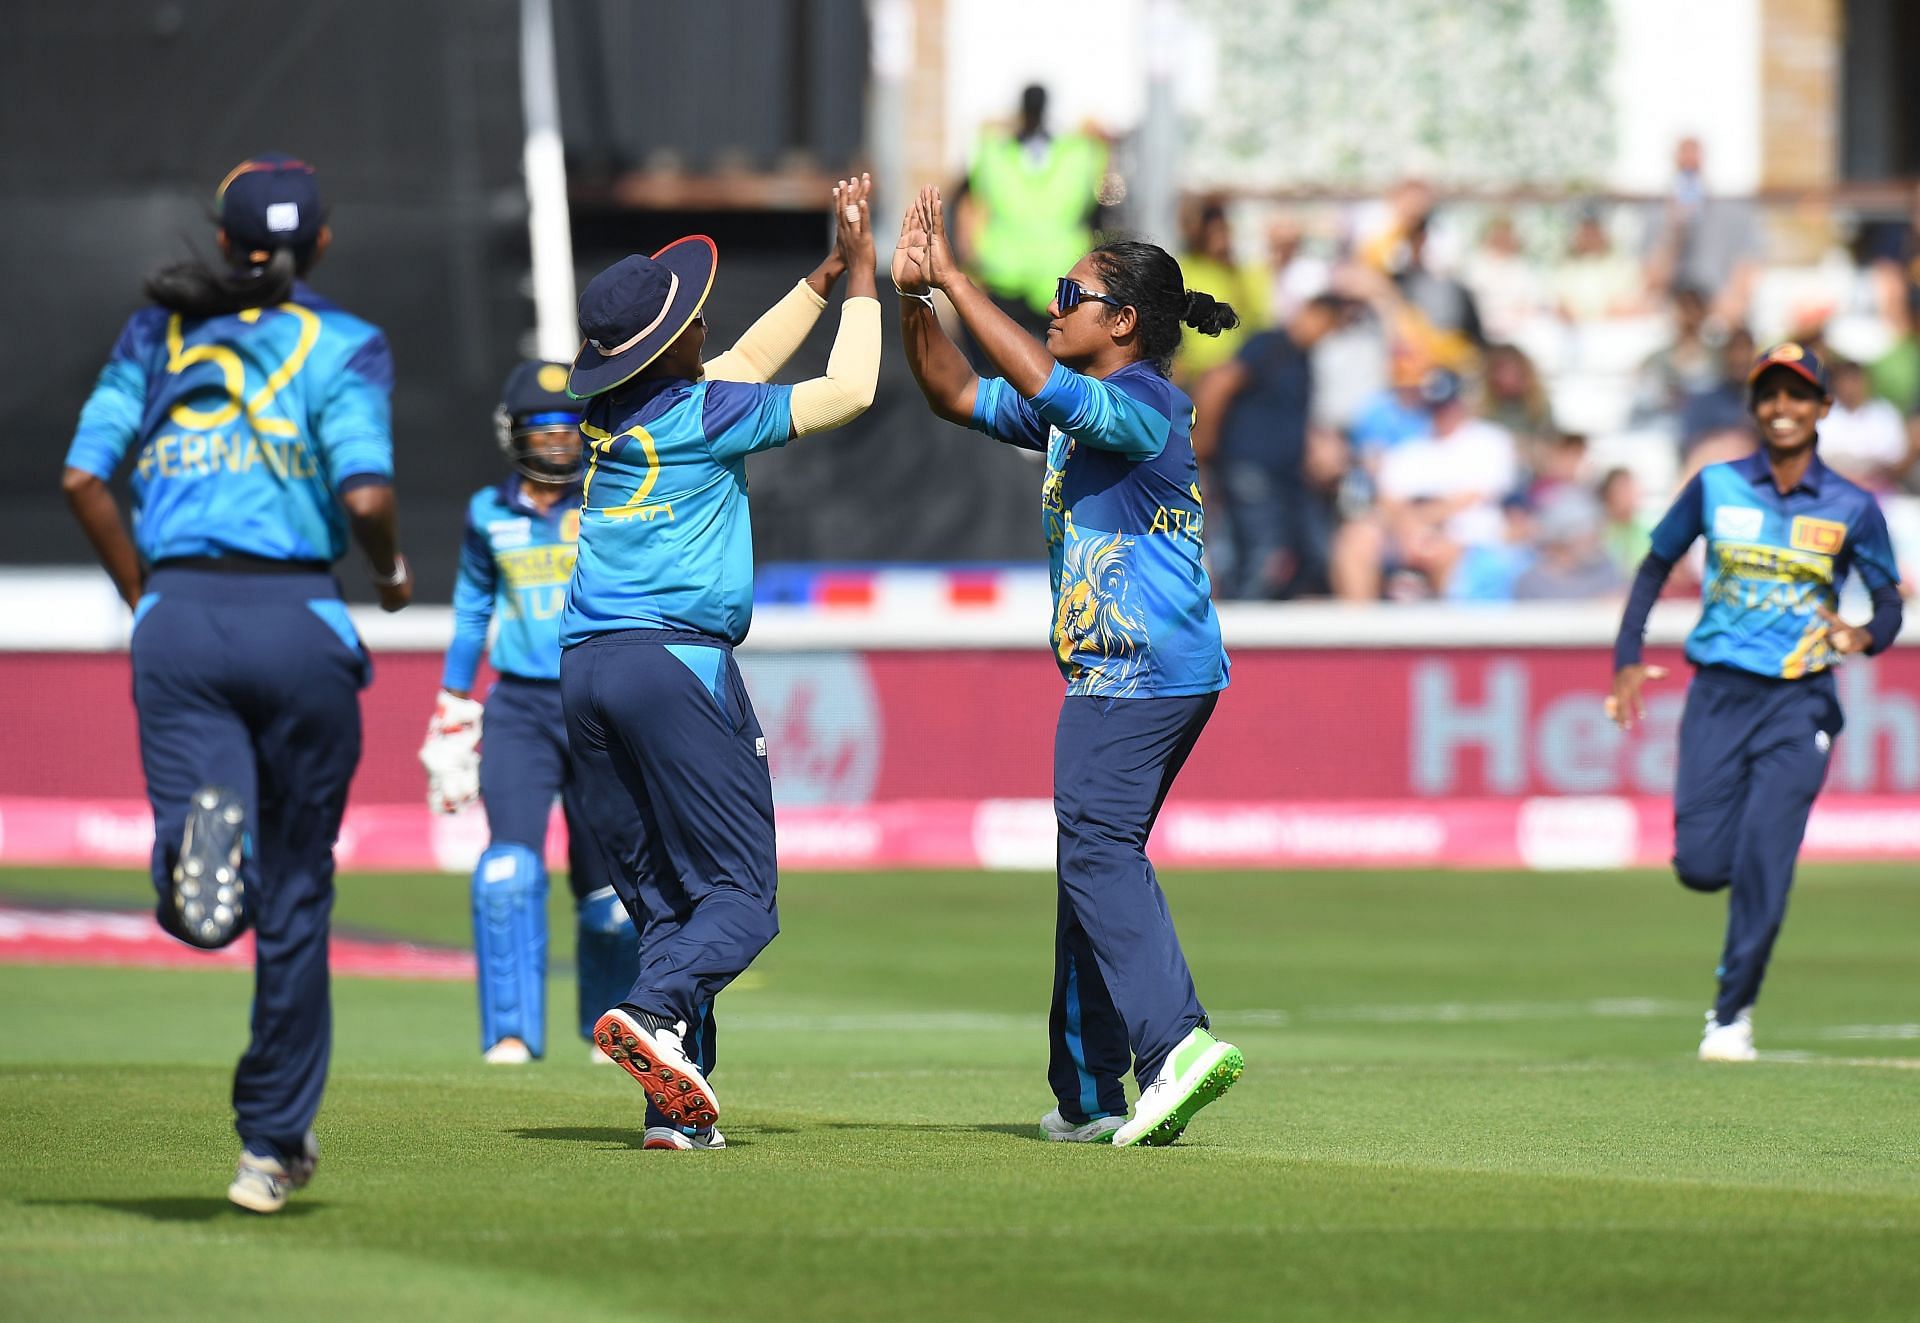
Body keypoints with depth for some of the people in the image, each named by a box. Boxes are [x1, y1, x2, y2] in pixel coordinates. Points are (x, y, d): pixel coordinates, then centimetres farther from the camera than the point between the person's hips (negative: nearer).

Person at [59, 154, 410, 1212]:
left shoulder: (159, 330, 13)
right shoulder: (342, 344, 2)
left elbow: (84, 476, 6)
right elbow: (364, 495, -12)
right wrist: (390, 568, 9)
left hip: (177, 619, 2)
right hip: (295, 619, -2)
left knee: (206, 908, -7)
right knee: (295, 893, 12)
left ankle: (203, 844, -44)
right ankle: (274, 1144, 18)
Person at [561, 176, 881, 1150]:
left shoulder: (607, 412, 14)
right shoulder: (700, 415, -6)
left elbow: (739, 370, 30)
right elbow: (847, 391, 4)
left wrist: (828, 272, 32)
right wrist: (861, 275, 15)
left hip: (583, 670, 7)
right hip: (677, 661, -7)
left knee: (661, 901, 8)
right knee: (741, 890, -5)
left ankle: (679, 1108, -2)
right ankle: (656, 1009, -32)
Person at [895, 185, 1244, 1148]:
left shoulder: (1146, 404, -12)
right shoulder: (1070, 411, 17)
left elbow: (1040, 381, -28)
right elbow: (956, 394, 22)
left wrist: (953, 278, -24)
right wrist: (913, 297, 7)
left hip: (1147, 673, -10)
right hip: (1108, 676, 10)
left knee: (1098, 849, -20)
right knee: (1093, 858, 12)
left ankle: (1177, 1041, -32)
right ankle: (1090, 1098, 17)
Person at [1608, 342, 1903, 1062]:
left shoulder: (1851, 508, 0)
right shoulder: (1716, 487, 3)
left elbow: (1890, 599, 7)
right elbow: (1656, 565, 13)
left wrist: (1865, 636, -17)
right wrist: (1627, 662, 4)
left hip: (1800, 703, -1)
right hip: (1718, 695, 1)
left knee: (1763, 863, -12)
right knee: (1701, 865, -6)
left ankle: (1732, 1015, 2)